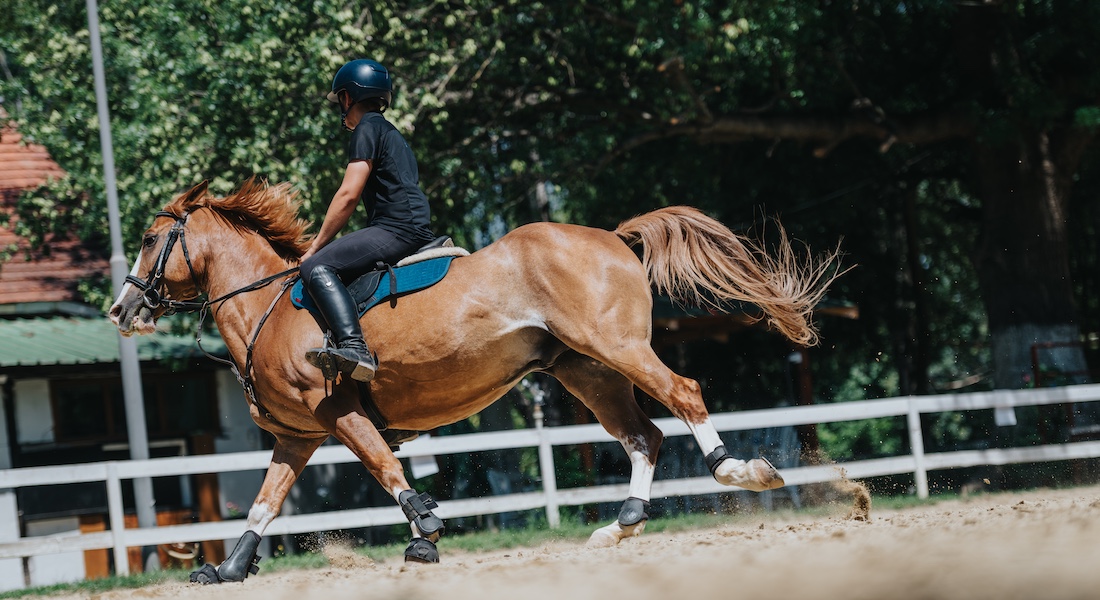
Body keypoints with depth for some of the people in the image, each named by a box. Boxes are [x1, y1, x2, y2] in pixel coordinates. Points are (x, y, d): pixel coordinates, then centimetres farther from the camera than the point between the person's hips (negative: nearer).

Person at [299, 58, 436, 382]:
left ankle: (353, 347, -43)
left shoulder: (368, 128, -2)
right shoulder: (391, 134, 28)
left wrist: (316, 246, -2)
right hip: (413, 231, 10)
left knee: (317, 268, -23)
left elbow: (348, 195, -10)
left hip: (396, 230, -10)